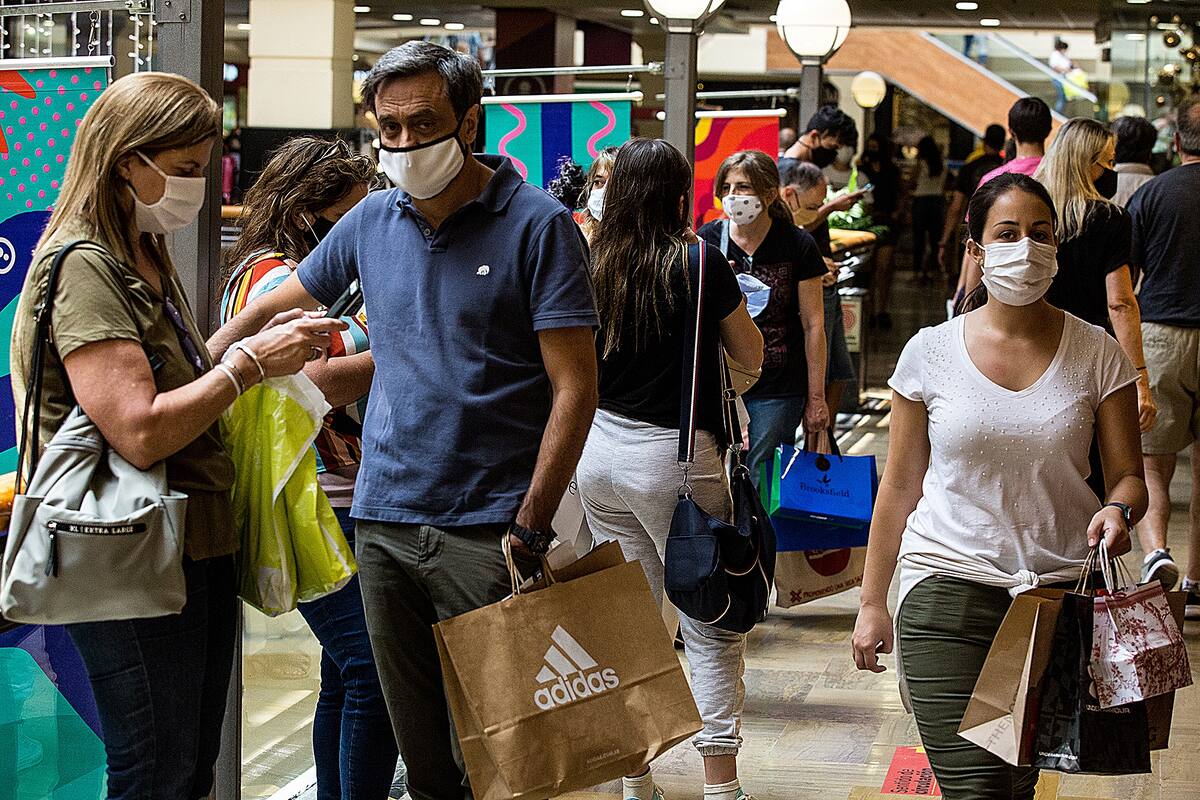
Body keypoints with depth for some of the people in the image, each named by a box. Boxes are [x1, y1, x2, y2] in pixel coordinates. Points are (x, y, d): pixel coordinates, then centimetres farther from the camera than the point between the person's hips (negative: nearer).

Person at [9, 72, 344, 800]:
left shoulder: (149, 260, 15)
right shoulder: (82, 268, -15)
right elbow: (140, 432, -24)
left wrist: (262, 345, 4)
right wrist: (250, 363, -17)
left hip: (199, 546, 10)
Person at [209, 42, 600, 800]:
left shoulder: (537, 225, -7)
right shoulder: (373, 220, 9)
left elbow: (575, 388, -11)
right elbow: (278, 306, 23)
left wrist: (530, 532, -16)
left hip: (486, 532, -5)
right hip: (383, 521, 5)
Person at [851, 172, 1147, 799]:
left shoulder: (1096, 354, 1)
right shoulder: (931, 353, 0)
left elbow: (1128, 475, 3)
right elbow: (900, 486, 6)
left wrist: (1118, 510, -21)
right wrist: (872, 602, 7)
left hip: (1061, 594, 1)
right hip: (948, 596, -1)